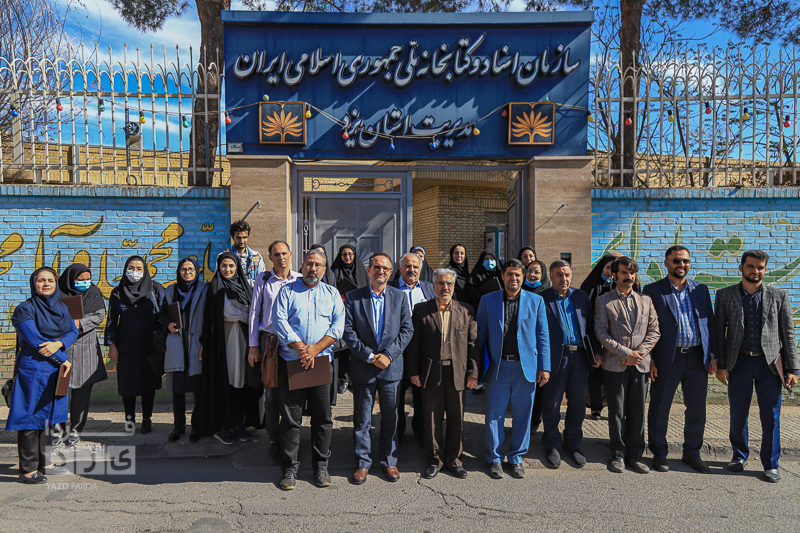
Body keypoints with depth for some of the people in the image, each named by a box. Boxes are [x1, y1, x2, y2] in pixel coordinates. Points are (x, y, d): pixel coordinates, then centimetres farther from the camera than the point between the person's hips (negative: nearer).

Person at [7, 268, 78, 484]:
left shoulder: (61, 307, 12)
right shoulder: (25, 309, -7)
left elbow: (73, 331, 5)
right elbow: (35, 340, -14)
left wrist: (58, 344, -17)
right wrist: (62, 360, -10)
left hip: (56, 369, 6)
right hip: (33, 368, -6)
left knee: (46, 415, 12)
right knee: (31, 417, -2)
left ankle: (42, 462, 22)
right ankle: (28, 470, 6)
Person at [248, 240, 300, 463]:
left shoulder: (300, 280, 5)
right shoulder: (263, 280, 6)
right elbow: (254, 312, 7)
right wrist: (253, 345, 3)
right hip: (269, 340, 0)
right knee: (272, 392, 1)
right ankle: (274, 441, 15)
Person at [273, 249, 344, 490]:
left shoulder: (332, 293, 13)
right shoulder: (287, 291, 9)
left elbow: (339, 324, 1)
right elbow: (280, 321, -4)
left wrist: (316, 348, -11)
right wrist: (300, 348, -14)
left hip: (322, 361, 1)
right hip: (291, 361, -1)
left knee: (323, 416, 6)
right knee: (290, 417, 3)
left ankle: (321, 466, 20)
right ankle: (289, 468, 15)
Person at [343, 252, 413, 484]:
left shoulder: (399, 296, 6)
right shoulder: (353, 297, 0)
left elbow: (407, 329, 1)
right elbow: (348, 331, -5)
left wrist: (389, 354, -11)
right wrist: (368, 355, -13)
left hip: (391, 367, 2)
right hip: (362, 367, -1)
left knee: (390, 417, 11)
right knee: (362, 419, 8)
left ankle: (388, 461, 28)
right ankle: (363, 462, 24)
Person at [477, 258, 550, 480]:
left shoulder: (536, 301, 5)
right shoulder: (488, 300, 4)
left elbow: (542, 336, 6)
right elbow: (480, 335, 6)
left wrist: (544, 367, 0)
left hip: (526, 367, 1)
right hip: (497, 367, 0)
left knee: (522, 416, 9)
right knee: (494, 416, 6)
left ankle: (516, 458, 27)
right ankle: (494, 459, 22)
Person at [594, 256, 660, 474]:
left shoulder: (645, 300, 12)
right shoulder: (604, 301, 1)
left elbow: (654, 330, 8)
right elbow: (601, 332, -6)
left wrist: (640, 352, -6)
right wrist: (626, 353, -13)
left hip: (640, 364, 3)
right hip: (615, 365, -3)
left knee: (638, 412, 7)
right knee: (617, 412, 3)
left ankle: (634, 456, 19)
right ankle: (618, 455, 15)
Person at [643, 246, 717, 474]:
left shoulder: (701, 289, 11)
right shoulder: (653, 290, -1)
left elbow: (710, 323, 12)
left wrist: (713, 356, 6)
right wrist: (649, 359, -8)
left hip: (697, 358, 4)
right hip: (667, 359, -3)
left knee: (697, 410, 11)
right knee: (659, 409, 5)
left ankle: (692, 453, 28)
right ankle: (659, 453, 20)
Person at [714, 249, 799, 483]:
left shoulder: (779, 296, 5)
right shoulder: (725, 295, 4)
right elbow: (719, 332, 3)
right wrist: (720, 365, -2)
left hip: (769, 363, 0)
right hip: (739, 362, 0)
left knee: (771, 417, 4)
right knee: (737, 414, 9)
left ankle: (770, 465, 18)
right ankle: (740, 456, 28)